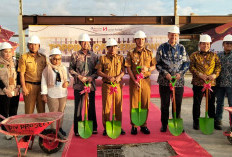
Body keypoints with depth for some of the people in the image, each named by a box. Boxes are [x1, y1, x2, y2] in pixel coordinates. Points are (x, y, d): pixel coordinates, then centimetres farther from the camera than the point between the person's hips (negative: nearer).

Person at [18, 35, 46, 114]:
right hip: (29, 86, -3)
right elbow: (21, 74, -3)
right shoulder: (24, 57, 0)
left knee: (42, 109, 10)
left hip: (41, 85, 3)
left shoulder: (43, 57, 10)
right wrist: (24, 87, -10)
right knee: (29, 110, 3)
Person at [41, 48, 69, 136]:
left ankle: (60, 127, 27)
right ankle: (53, 129, 12)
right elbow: (44, 82, -5)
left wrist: (67, 82, -4)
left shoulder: (63, 68, 8)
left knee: (61, 111, 13)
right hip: (52, 94, -4)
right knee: (53, 112, 1)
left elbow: (67, 77, 20)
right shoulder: (47, 69, -5)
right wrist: (44, 94, -7)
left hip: (63, 93, 4)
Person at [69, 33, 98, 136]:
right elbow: (71, 69, 4)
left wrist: (92, 77, -9)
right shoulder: (75, 55, 3)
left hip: (91, 84, 2)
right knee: (78, 107, 2)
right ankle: (77, 130, 13)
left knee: (91, 107, 9)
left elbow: (98, 70, 9)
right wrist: (79, 76, -11)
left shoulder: (94, 55, 8)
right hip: (78, 85, -2)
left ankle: (93, 128, 22)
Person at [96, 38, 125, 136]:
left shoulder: (121, 58, 8)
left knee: (118, 106, 7)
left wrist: (119, 76, -14)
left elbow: (124, 71, 7)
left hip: (118, 85, 2)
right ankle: (106, 127, 15)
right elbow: (99, 72, 0)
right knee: (106, 106, 2)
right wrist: (108, 77, -15)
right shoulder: (103, 58, 2)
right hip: (106, 85, -1)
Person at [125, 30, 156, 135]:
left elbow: (154, 66, 11)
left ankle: (144, 125, 19)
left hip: (146, 80, 2)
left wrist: (147, 68, -12)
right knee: (134, 104, 2)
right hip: (134, 81, -2)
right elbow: (128, 68, -3)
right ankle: (133, 125, 13)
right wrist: (134, 81, -12)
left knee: (145, 104, 6)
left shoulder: (149, 53, 9)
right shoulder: (131, 53, 3)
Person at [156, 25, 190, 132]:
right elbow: (158, 63, 0)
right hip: (164, 81, -1)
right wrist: (165, 73, -14)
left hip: (179, 81, 1)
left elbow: (187, 63, 7)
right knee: (164, 104, 7)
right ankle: (164, 125, 22)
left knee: (178, 104, 9)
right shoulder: (162, 48, 2)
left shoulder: (181, 48, 7)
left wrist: (180, 73, -9)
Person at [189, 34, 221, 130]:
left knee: (211, 103, 12)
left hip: (211, 83, 2)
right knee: (197, 103, 4)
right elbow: (191, 67, -4)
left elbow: (218, 66, 6)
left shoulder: (214, 55, 11)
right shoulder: (194, 55, 4)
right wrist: (200, 74, -17)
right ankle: (196, 122, 16)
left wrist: (214, 75, -13)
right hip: (198, 83, -2)